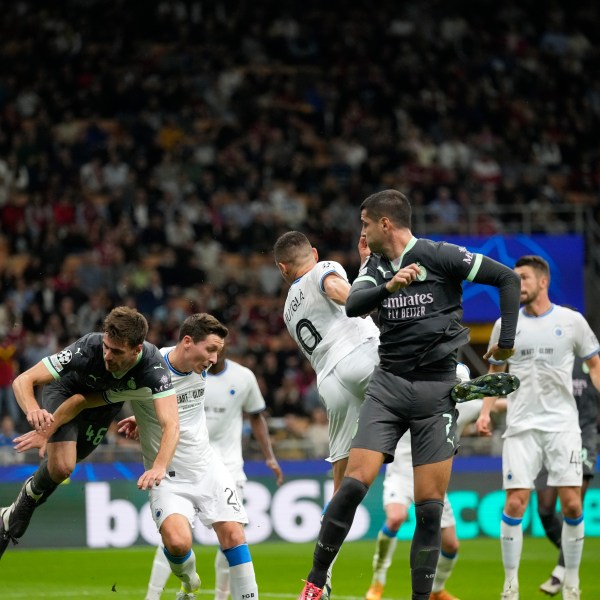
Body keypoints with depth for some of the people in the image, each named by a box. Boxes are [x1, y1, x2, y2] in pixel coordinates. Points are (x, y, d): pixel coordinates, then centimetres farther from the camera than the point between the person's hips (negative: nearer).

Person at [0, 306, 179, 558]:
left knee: (62, 466, 14)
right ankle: (31, 495, 9)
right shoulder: (88, 348, -41)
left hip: (104, 400, 3)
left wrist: (159, 467, -67)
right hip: (65, 389, -3)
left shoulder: (153, 366, -39)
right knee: (62, 467, -23)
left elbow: (171, 424, -48)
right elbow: (23, 380, -39)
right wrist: (32, 410, -62)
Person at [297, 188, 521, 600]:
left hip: (437, 388, -3)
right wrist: (389, 287, -28)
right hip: (388, 384, 3)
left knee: (430, 506, -3)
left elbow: (507, 278, -3)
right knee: (355, 482, -12)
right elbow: (353, 305, -10)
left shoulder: (439, 256, -6)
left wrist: (507, 341, -6)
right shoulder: (376, 266, 8)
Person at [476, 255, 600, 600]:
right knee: (515, 504, -7)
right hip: (522, 426, 1)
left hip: (563, 425, -1)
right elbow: (496, 372, 16)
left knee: (572, 504, -6)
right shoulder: (505, 325, 6)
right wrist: (486, 411, 4)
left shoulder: (572, 321, 2)